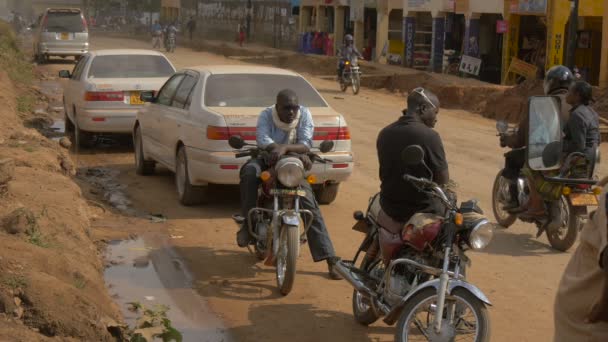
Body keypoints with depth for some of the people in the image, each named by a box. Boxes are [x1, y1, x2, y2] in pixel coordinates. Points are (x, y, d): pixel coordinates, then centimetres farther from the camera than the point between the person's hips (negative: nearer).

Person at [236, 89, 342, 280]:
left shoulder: (304, 114, -8)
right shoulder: (266, 115, -11)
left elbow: (306, 144, -18)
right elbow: (263, 139, -29)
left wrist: (285, 147, -40)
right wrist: (297, 152, -42)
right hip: (268, 160, 0)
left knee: (310, 205, -15)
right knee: (249, 171, -35)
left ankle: (330, 259, -15)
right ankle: (248, 222, -22)